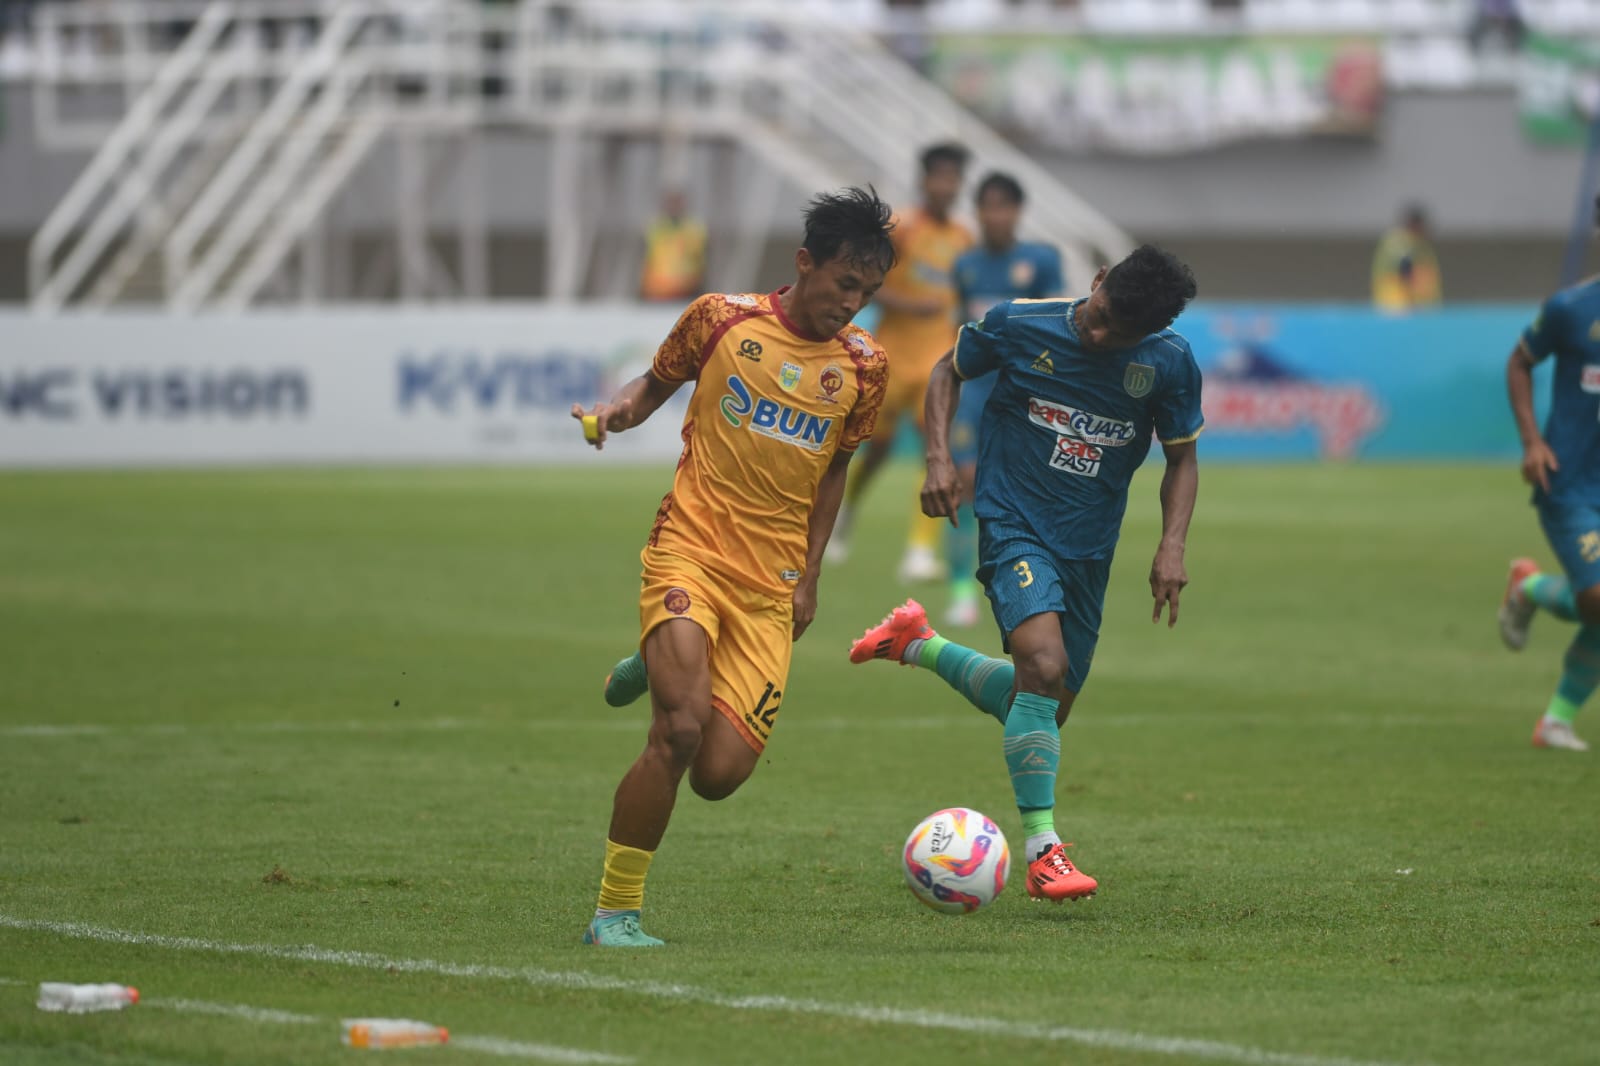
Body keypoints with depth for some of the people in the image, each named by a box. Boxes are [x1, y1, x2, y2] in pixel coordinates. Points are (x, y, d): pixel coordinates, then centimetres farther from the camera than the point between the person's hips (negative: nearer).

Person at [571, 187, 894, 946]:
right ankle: (615, 912, -10)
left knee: (719, 775, -7)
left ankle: (661, 669, 26)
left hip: (771, 587, 3)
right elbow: (659, 380, 15)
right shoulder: (723, 320, -1)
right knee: (680, 730, -23)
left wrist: (809, 576, 13)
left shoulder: (863, 366, 6)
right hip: (689, 550, -3)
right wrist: (617, 410, -8)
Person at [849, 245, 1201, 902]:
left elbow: (1181, 458, 6)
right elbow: (950, 372, 7)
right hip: (1014, 527, -4)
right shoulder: (1019, 325, -12)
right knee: (1045, 665, -27)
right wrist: (938, 458, -6)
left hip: (1089, 546, 4)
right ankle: (1043, 852, -23)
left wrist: (1171, 546, -7)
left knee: (1045, 706, 14)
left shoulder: (1169, 363, -8)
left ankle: (919, 645, 38)